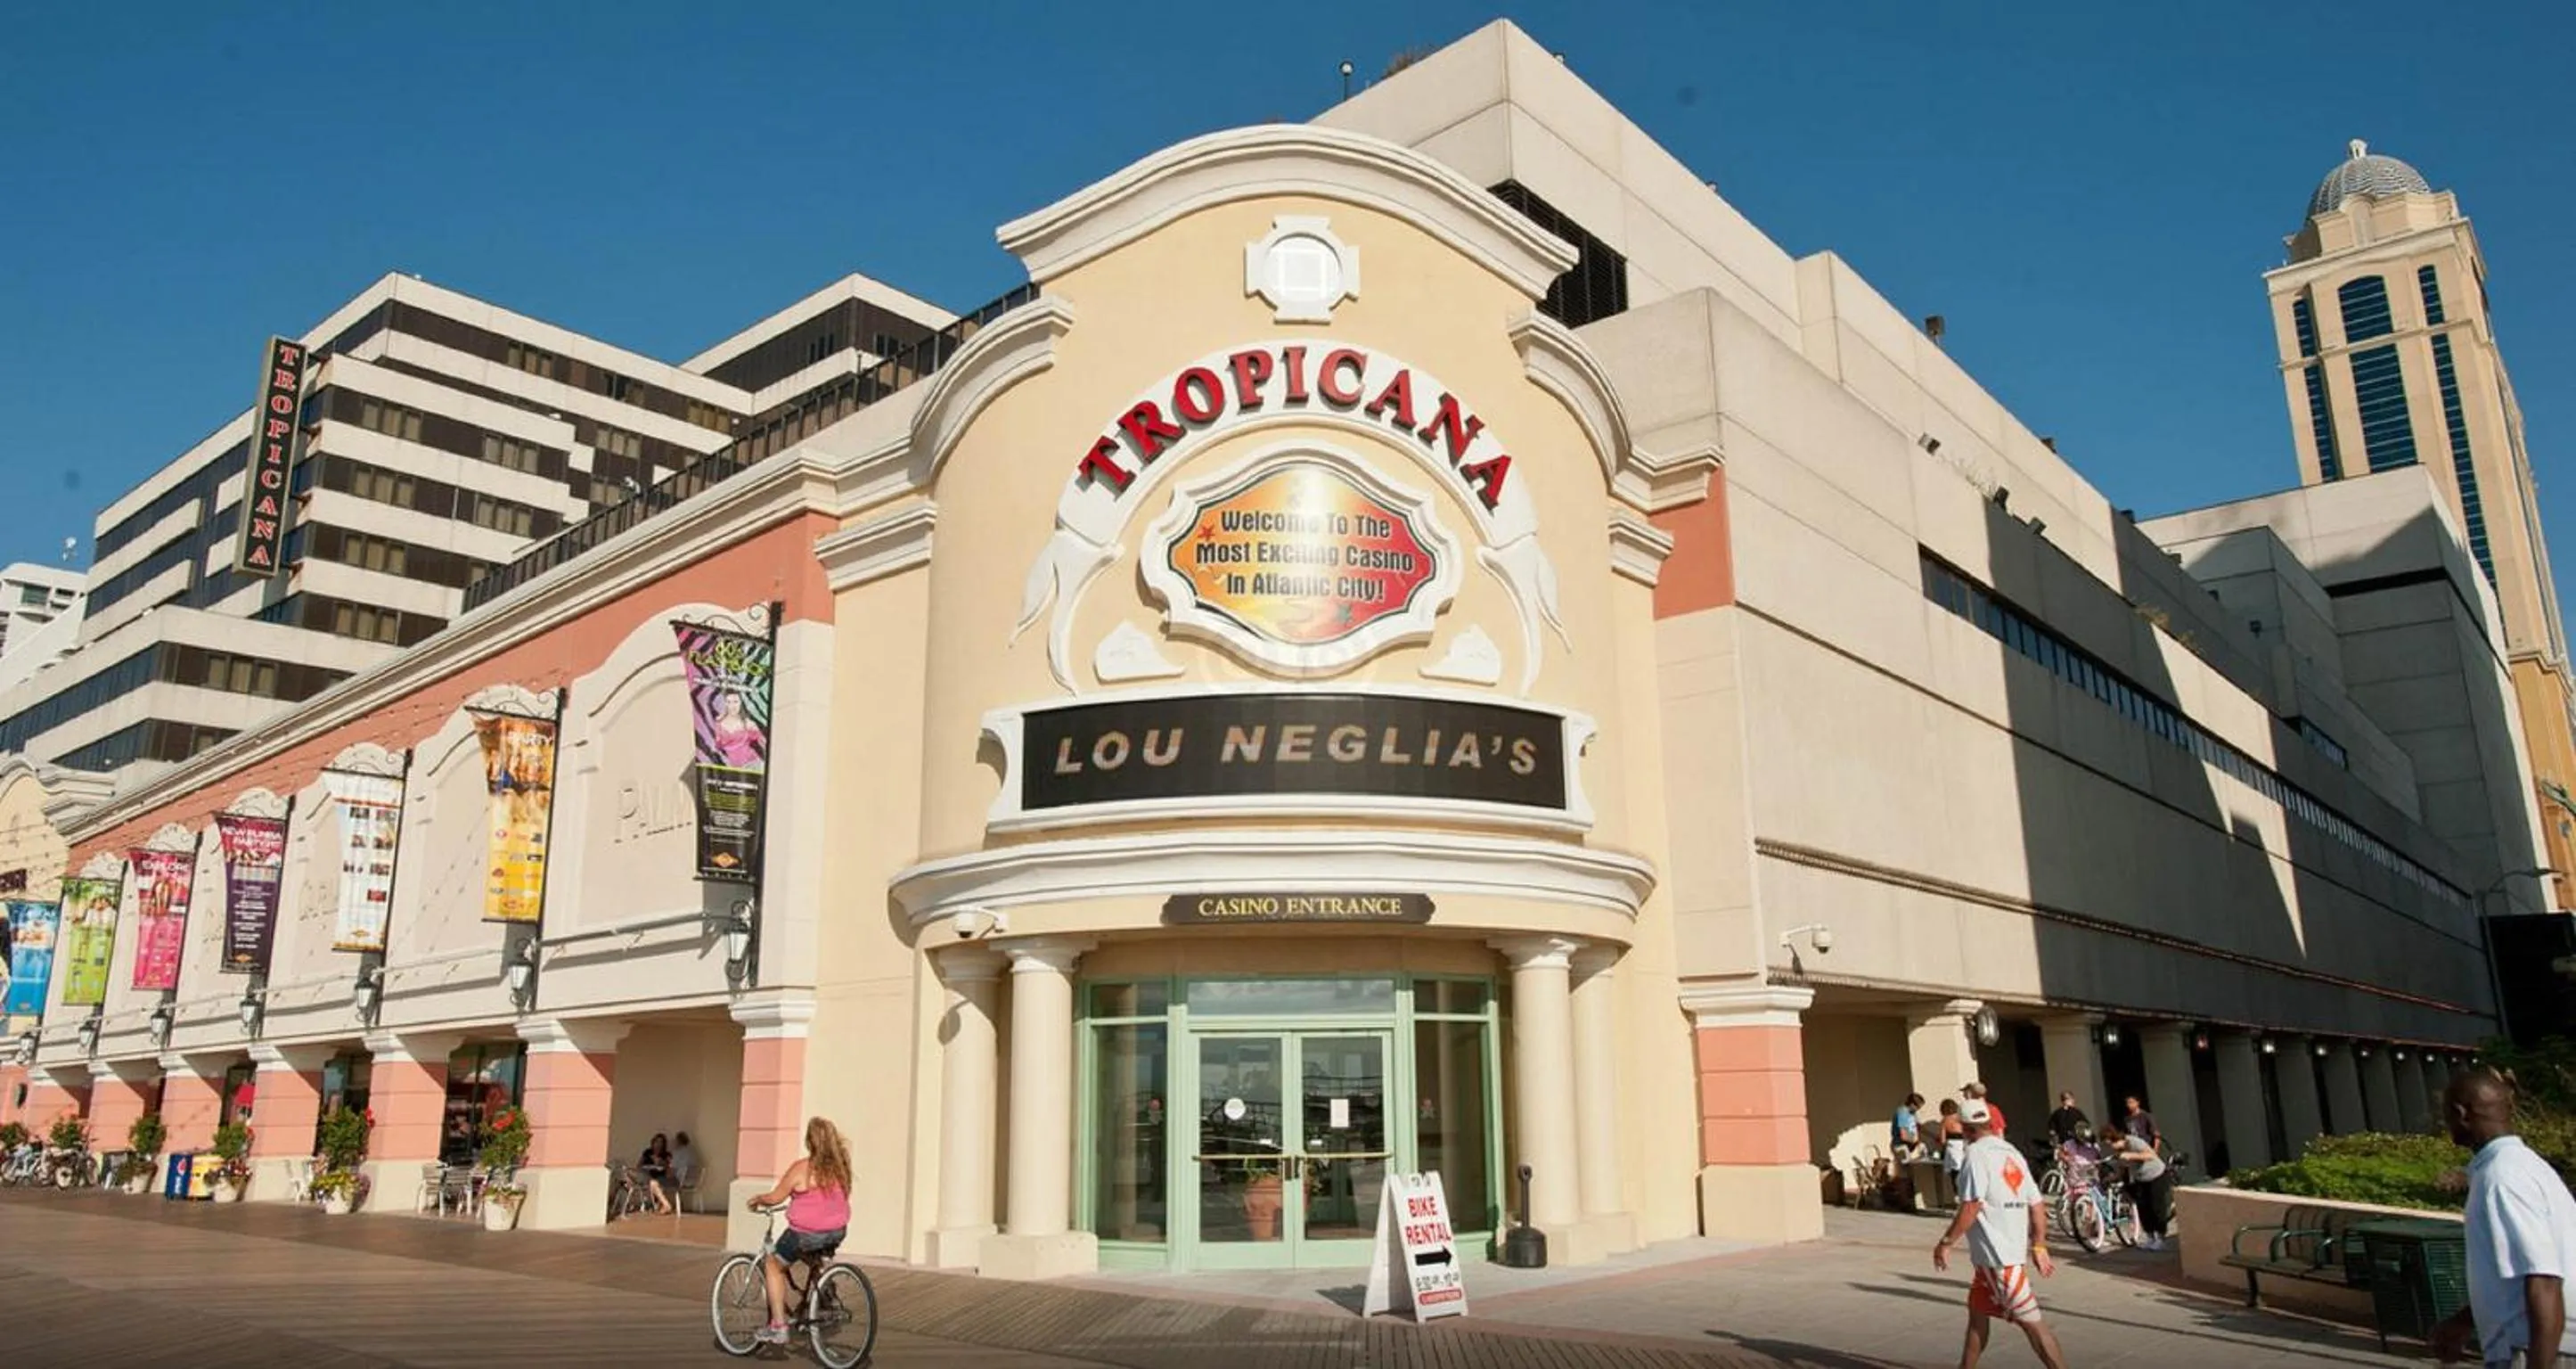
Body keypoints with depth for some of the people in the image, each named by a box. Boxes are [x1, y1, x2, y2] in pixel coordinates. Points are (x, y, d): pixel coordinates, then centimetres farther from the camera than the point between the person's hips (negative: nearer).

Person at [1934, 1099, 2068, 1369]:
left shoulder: (1977, 1154, -14)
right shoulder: (2011, 1153, 11)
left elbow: (1971, 1207, -20)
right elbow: (2037, 1205, 11)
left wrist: (1945, 1243, -13)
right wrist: (2039, 1247, 17)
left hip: (1998, 1257, -9)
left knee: (2030, 1321, -4)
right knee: (1977, 1311, 17)